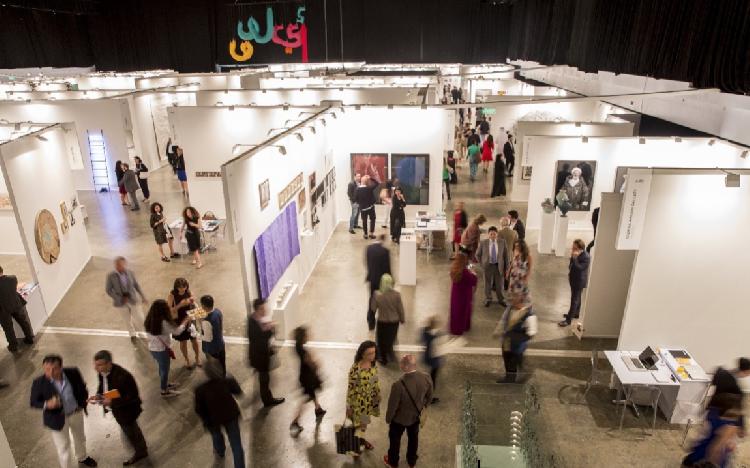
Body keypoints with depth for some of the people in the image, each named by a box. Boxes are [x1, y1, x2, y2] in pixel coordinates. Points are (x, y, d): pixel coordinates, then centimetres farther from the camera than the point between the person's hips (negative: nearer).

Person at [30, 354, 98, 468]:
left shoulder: (73, 373, -18)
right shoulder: (39, 383, -23)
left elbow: (82, 389, -1)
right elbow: (33, 402, -13)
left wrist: (84, 405, 2)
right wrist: (47, 404, -32)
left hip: (76, 413, 4)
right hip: (57, 418, -3)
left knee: (80, 438, 27)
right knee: (63, 447, 10)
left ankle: (82, 458, 54)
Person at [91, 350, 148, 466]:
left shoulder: (122, 376, -39)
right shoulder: (101, 372, -15)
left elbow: (132, 397, -31)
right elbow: (102, 385, 5)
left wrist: (112, 402, -36)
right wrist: (98, 395, -15)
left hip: (126, 410, -8)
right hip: (116, 409, 8)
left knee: (130, 432, 18)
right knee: (132, 429, 30)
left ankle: (140, 453, 48)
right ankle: (141, 449, 56)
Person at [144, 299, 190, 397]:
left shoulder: (150, 320, -6)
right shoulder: (164, 322, -31)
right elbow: (177, 331, -20)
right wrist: (185, 321, -6)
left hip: (152, 348, 8)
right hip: (162, 350, -7)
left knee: (162, 368, 28)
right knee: (164, 369, 13)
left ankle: (165, 384, 48)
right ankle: (164, 391, 30)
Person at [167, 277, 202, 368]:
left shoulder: (189, 293, -11)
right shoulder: (172, 295, -19)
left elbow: (194, 307, -1)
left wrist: (193, 302, -23)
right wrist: (180, 305, -32)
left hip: (190, 320, 2)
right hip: (179, 322, -2)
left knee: (194, 340, 11)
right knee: (183, 342, 15)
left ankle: (197, 358, 37)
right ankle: (187, 360, 38)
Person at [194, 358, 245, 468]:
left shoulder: (201, 389, -26)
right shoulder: (228, 382, -22)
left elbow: (199, 409, -14)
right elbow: (238, 392, -2)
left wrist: (206, 420, 5)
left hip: (213, 419, 1)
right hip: (231, 415, -1)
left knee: (216, 434, 35)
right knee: (236, 445, 12)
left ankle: (220, 452, 62)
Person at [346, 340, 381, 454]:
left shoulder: (373, 365, -10)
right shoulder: (355, 368, -29)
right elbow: (350, 387, -20)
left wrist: (378, 396, 13)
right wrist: (349, 405, -13)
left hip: (369, 399, 6)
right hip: (358, 400, -6)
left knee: (365, 420, 25)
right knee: (359, 422, 11)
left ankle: (361, 439, 49)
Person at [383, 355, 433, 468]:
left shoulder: (398, 385, -40)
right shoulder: (426, 378, -25)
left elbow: (392, 406, -24)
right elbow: (429, 397, -5)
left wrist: (388, 418, -4)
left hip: (399, 418, -4)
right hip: (415, 415, 4)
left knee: (395, 439, 25)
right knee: (413, 437, 30)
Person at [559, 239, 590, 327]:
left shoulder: (586, 257, -25)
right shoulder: (576, 255, 1)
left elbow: (579, 268, -31)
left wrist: (574, 258, -35)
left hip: (579, 281, -9)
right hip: (574, 279, 9)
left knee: (574, 300, -3)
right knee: (577, 298, 24)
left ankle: (568, 319, 1)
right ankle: (575, 313, 40)